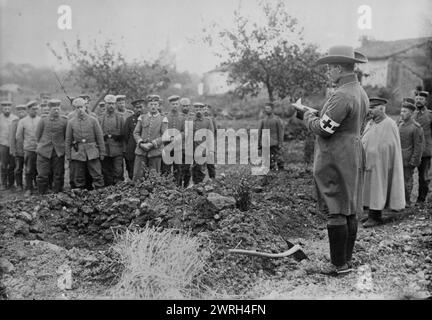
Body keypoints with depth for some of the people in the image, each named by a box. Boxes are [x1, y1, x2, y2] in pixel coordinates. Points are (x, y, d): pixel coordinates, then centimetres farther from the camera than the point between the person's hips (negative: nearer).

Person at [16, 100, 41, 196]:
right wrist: (25, 144, 7)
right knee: (29, 171, 1)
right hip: (29, 150, -1)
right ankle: (29, 189, 9)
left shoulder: (41, 120, 5)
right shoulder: (22, 121, 3)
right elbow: (18, 137, 8)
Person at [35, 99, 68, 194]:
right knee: (43, 175, -1)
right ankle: (42, 195, 9)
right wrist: (43, 145, 14)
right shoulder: (43, 121, 3)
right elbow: (38, 136, 11)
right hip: (44, 152, 0)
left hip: (59, 153, 0)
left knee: (58, 176, 3)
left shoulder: (64, 121, 3)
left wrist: (62, 146, 11)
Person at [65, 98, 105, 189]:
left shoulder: (93, 120, 2)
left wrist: (102, 153, 0)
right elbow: (68, 140, 8)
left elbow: (100, 137, 4)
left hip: (92, 152, -1)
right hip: (77, 153, 1)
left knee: (97, 176, -3)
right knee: (78, 178, 6)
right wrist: (68, 155, 4)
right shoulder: (71, 122, 5)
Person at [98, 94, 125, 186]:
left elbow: (124, 134, 5)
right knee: (106, 173, 4)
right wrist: (104, 136, -3)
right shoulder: (100, 119, 12)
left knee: (118, 172, -7)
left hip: (117, 150, -2)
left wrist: (116, 136, -8)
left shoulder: (120, 118, 7)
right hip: (105, 150, 2)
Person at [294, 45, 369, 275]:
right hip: (353, 155, 10)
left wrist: (307, 114, -1)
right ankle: (346, 258, 23)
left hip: (335, 159, -10)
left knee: (336, 211, -4)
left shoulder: (342, 96, -19)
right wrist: (316, 113, 14)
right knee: (350, 211, 13)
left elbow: (323, 129, -19)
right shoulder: (361, 93, 12)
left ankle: (340, 264, 2)